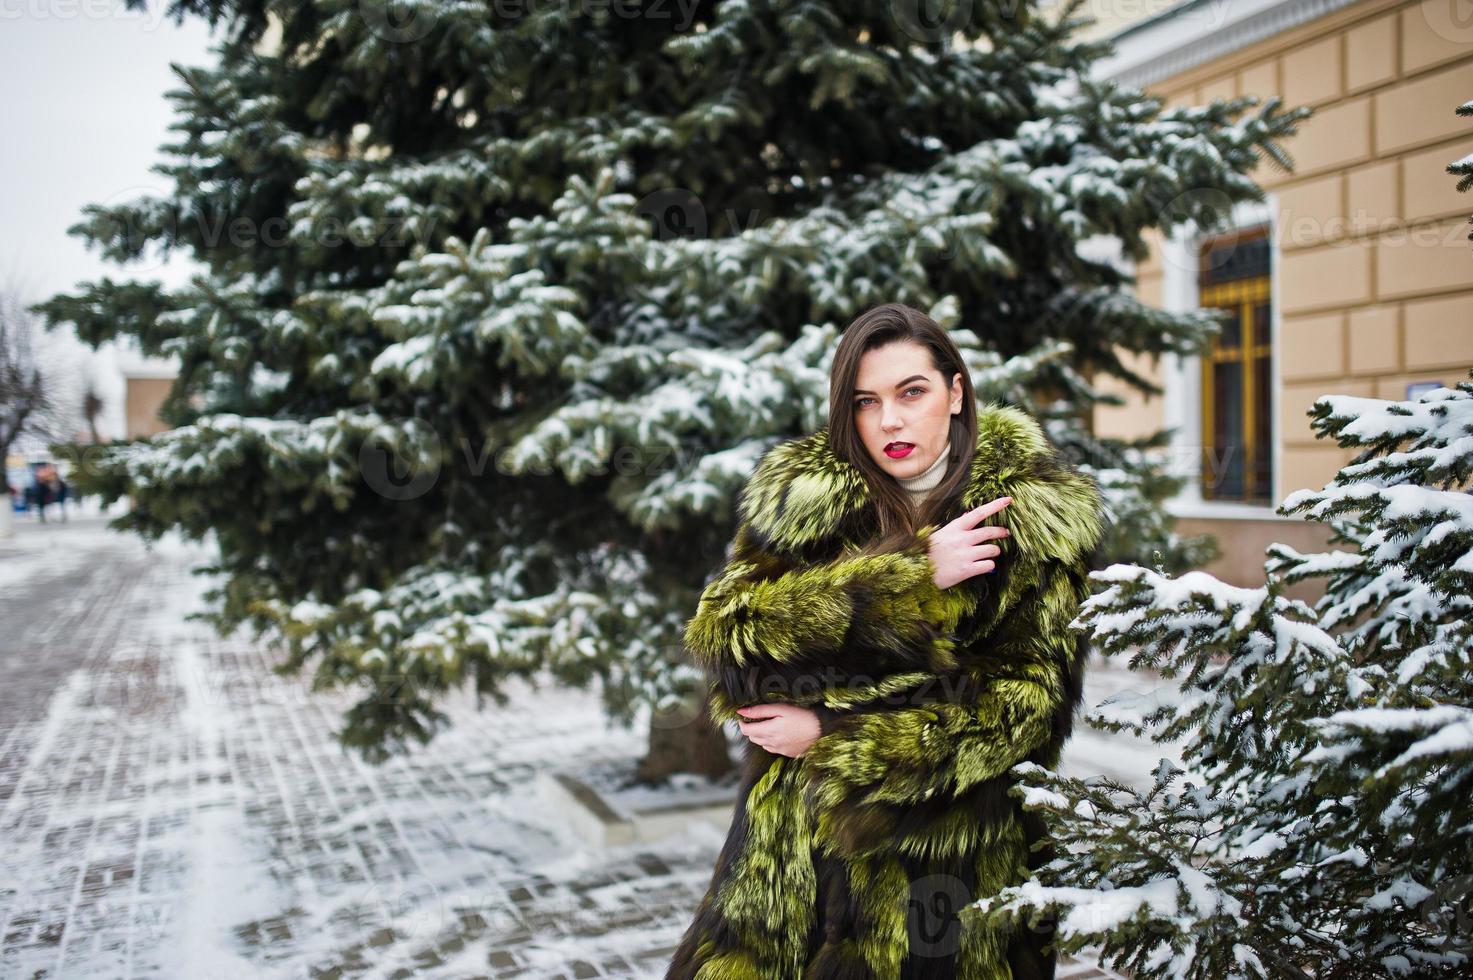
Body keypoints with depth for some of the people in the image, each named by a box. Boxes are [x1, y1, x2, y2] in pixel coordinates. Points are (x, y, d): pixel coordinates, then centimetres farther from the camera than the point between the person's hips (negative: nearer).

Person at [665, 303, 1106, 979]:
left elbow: (1028, 700, -9)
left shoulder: (1035, 516, -4)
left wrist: (834, 734, -14)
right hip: (796, 850, 2)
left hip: (960, 857, -1)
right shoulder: (798, 496, 0)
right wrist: (911, 575, -20)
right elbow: (719, 633, -13)